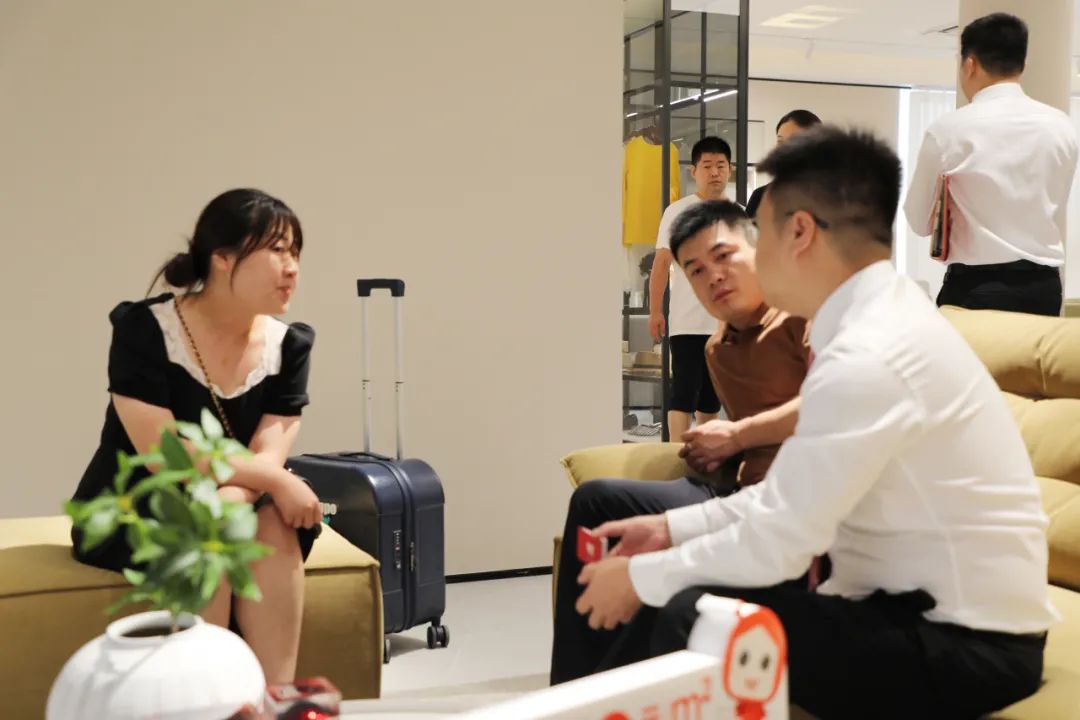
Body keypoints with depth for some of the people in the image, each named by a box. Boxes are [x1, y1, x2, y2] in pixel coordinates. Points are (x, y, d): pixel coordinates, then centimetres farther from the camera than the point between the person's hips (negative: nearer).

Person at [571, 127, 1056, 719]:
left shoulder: (867, 358, -24)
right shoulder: (882, 322, 6)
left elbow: (775, 544, -21)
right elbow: (793, 493, 12)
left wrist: (639, 577, -8)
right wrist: (675, 528, 9)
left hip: (966, 648, -9)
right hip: (932, 609, 9)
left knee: (694, 616, -23)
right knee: (673, 594, 5)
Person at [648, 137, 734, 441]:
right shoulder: (678, 211, -1)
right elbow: (662, 262, -2)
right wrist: (655, 311, -7)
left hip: (729, 320, 4)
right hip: (688, 321, -4)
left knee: (713, 394, 11)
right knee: (683, 392, -7)